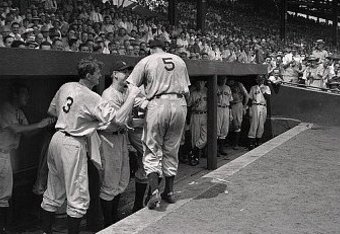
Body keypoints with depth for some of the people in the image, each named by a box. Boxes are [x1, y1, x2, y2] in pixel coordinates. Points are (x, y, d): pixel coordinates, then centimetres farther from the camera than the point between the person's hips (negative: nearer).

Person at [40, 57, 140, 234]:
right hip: (73, 145, -9)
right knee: (78, 197, 2)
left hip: (57, 138, 9)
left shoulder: (66, 87, 5)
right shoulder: (92, 98, -18)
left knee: (53, 193, 18)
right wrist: (132, 96, -10)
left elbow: (51, 110, 19)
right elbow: (118, 119, -19)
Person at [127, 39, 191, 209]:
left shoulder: (146, 61, 4)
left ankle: (154, 191, -11)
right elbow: (187, 90, 14)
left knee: (152, 151, 4)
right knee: (172, 150, 14)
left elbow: (130, 87, -4)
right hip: (179, 104, 4)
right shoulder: (180, 61, 15)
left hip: (157, 104, -3)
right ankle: (169, 192, 22)